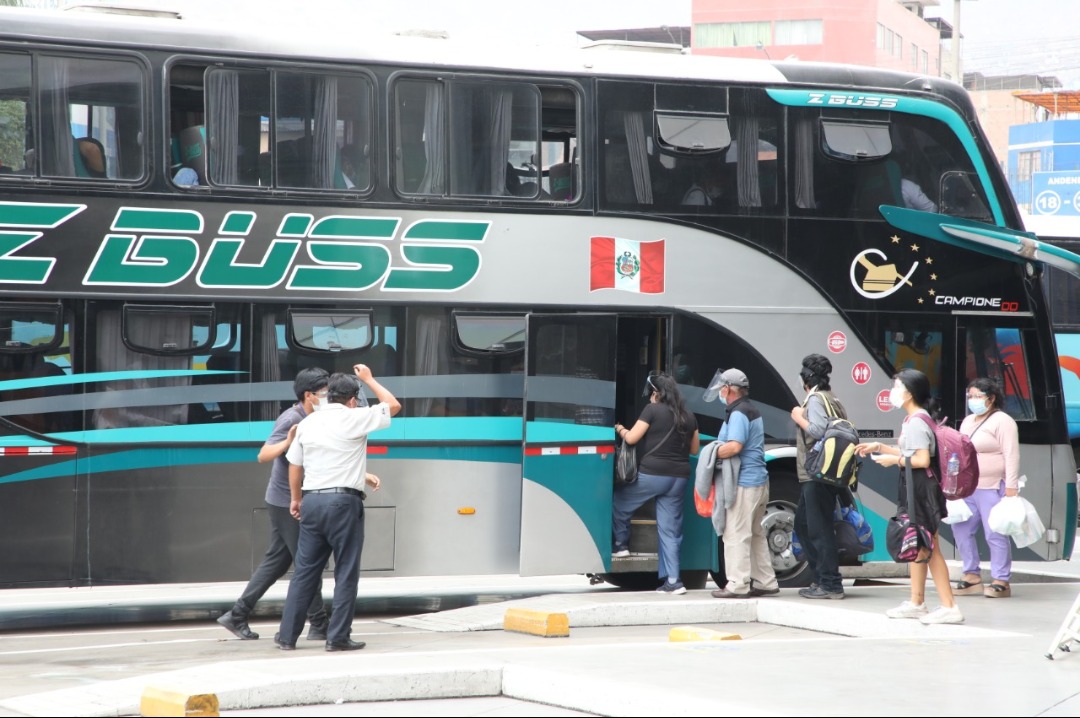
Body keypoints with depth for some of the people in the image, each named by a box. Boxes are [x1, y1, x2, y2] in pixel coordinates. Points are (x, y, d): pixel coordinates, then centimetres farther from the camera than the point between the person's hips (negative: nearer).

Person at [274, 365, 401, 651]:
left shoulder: (307, 423, 11)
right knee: (346, 572, 2)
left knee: (304, 571, 10)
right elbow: (393, 405, 7)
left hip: (311, 500, 5)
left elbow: (295, 464, 16)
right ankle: (338, 636, 0)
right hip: (343, 501, -5)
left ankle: (287, 635, 11)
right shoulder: (354, 418, -4)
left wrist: (296, 498, 30)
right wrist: (368, 379, 19)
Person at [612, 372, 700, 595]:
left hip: (652, 474, -5)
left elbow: (631, 438, -5)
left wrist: (619, 429, 15)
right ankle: (672, 580, 1)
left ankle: (621, 544, 21)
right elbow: (694, 448, 19)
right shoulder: (688, 416, 11)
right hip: (679, 477, 5)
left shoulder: (653, 410, -5)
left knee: (619, 503, 20)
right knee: (670, 529, 6)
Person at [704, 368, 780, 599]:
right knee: (755, 534, 16)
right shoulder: (752, 410, 19)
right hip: (758, 480, 11)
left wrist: (713, 453, -11)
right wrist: (720, 447, 11)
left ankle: (738, 585, -9)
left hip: (744, 483, -11)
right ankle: (766, 582, 19)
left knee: (736, 533, -8)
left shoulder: (739, 413, -14)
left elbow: (734, 446, -26)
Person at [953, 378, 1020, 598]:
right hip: (967, 488, 9)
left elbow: (1012, 455, -14)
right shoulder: (968, 421, 18)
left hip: (992, 488, -9)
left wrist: (1011, 487, -20)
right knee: (961, 530, 7)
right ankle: (972, 577, 15)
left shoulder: (1002, 422, -9)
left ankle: (1001, 581, -1)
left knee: (995, 535, -7)